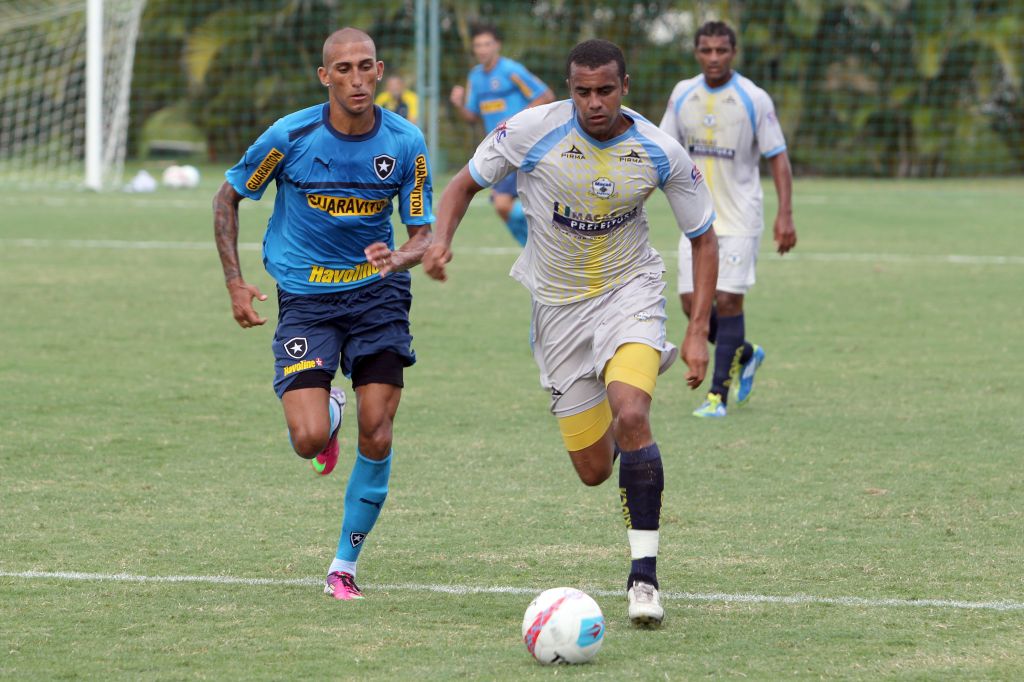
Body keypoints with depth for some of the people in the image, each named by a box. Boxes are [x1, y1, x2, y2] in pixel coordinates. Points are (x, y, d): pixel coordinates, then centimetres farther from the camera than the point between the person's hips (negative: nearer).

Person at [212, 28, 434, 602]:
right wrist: (235, 283, -5)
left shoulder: (406, 143, -8)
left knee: (377, 439, -5)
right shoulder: (291, 136, -12)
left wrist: (399, 259, -25)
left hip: (378, 293, 2)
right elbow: (228, 198, 2)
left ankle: (346, 564, 14)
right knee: (309, 440, -16)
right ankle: (327, 414, 24)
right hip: (305, 298, -1)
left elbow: (423, 233, -2)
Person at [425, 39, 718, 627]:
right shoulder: (532, 132, -15)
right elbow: (466, 183, 0)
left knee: (631, 416, -30)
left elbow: (703, 239, -1)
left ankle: (644, 575, -20)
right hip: (559, 307, 1)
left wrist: (698, 330, -9)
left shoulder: (661, 153, -13)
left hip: (630, 292, -1)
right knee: (594, 470, 5)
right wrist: (441, 239, -20)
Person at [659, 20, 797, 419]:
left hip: (739, 218, -4)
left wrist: (785, 214, -14)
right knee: (692, 303, 0)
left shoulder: (753, 100, -10)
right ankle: (743, 354, 27)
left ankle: (718, 394, -2)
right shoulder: (682, 95, 2)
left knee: (728, 300, -10)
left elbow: (777, 157, -7)